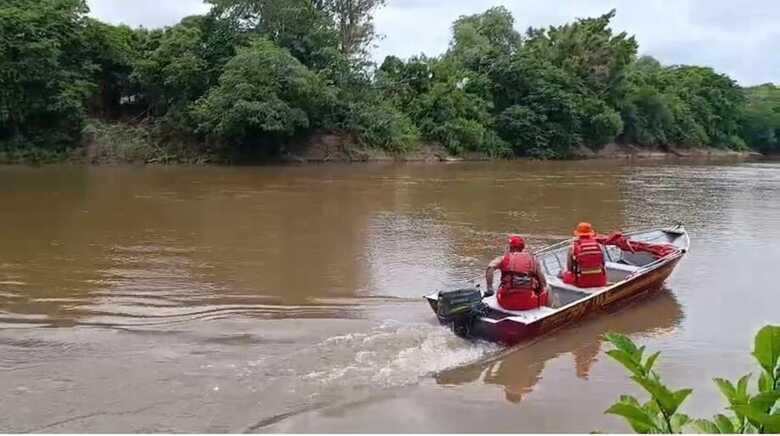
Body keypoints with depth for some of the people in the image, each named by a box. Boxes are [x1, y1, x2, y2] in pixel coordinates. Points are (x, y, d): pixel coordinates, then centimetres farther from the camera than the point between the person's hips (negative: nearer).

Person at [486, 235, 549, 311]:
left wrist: (489, 289, -11)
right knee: (546, 289, 29)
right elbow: (542, 282, 2)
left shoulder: (503, 258, 5)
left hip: (507, 303, 1)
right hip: (529, 303, -1)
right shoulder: (533, 259, 7)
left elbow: (490, 268, -13)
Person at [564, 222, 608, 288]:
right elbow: (603, 265, 9)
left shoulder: (573, 247, -7)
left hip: (581, 282, -2)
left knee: (566, 275, 26)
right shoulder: (599, 246, 0)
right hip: (600, 282, 2)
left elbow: (569, 268, -1)